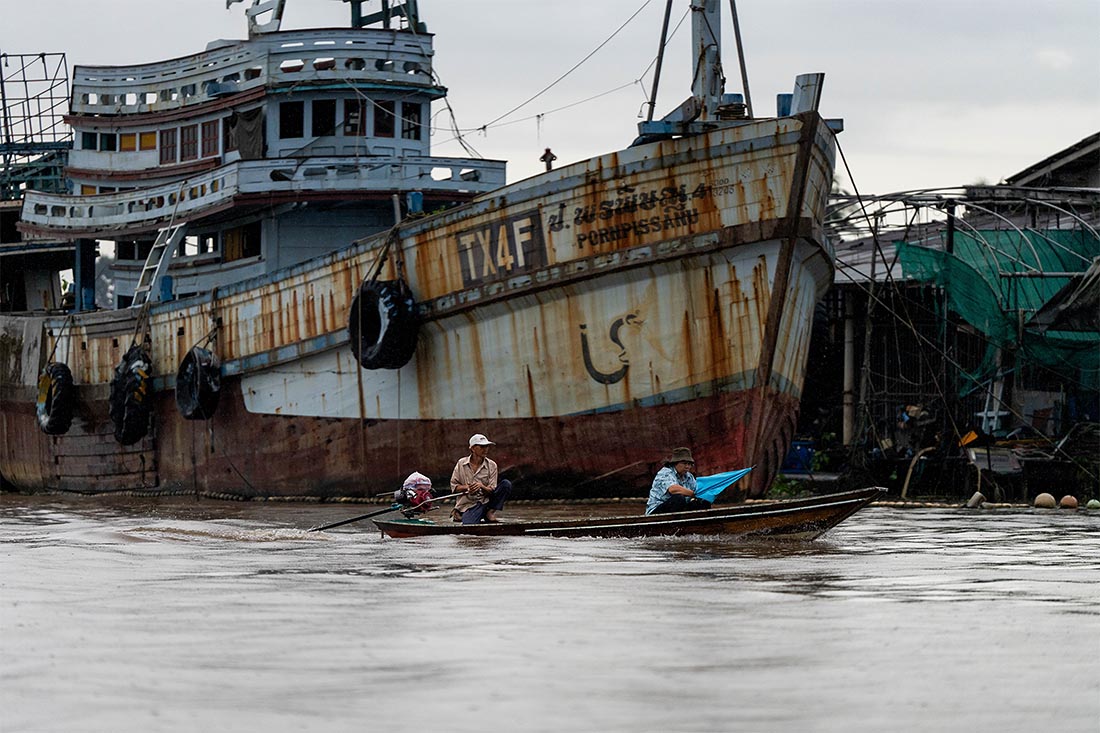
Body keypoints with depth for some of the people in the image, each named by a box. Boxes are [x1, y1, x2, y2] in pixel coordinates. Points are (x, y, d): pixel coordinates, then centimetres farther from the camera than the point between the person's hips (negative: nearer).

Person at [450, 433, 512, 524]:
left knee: (506, 484, -17)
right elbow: (453, 486, 4)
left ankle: (490, 512, -12)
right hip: (468, 505, -4)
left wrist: (482, 487, -22)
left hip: (486, 502, 4)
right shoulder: (461, 464, 3)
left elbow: (492, 491, -1)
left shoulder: (491, 465, 3)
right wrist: (466, 487, -16)